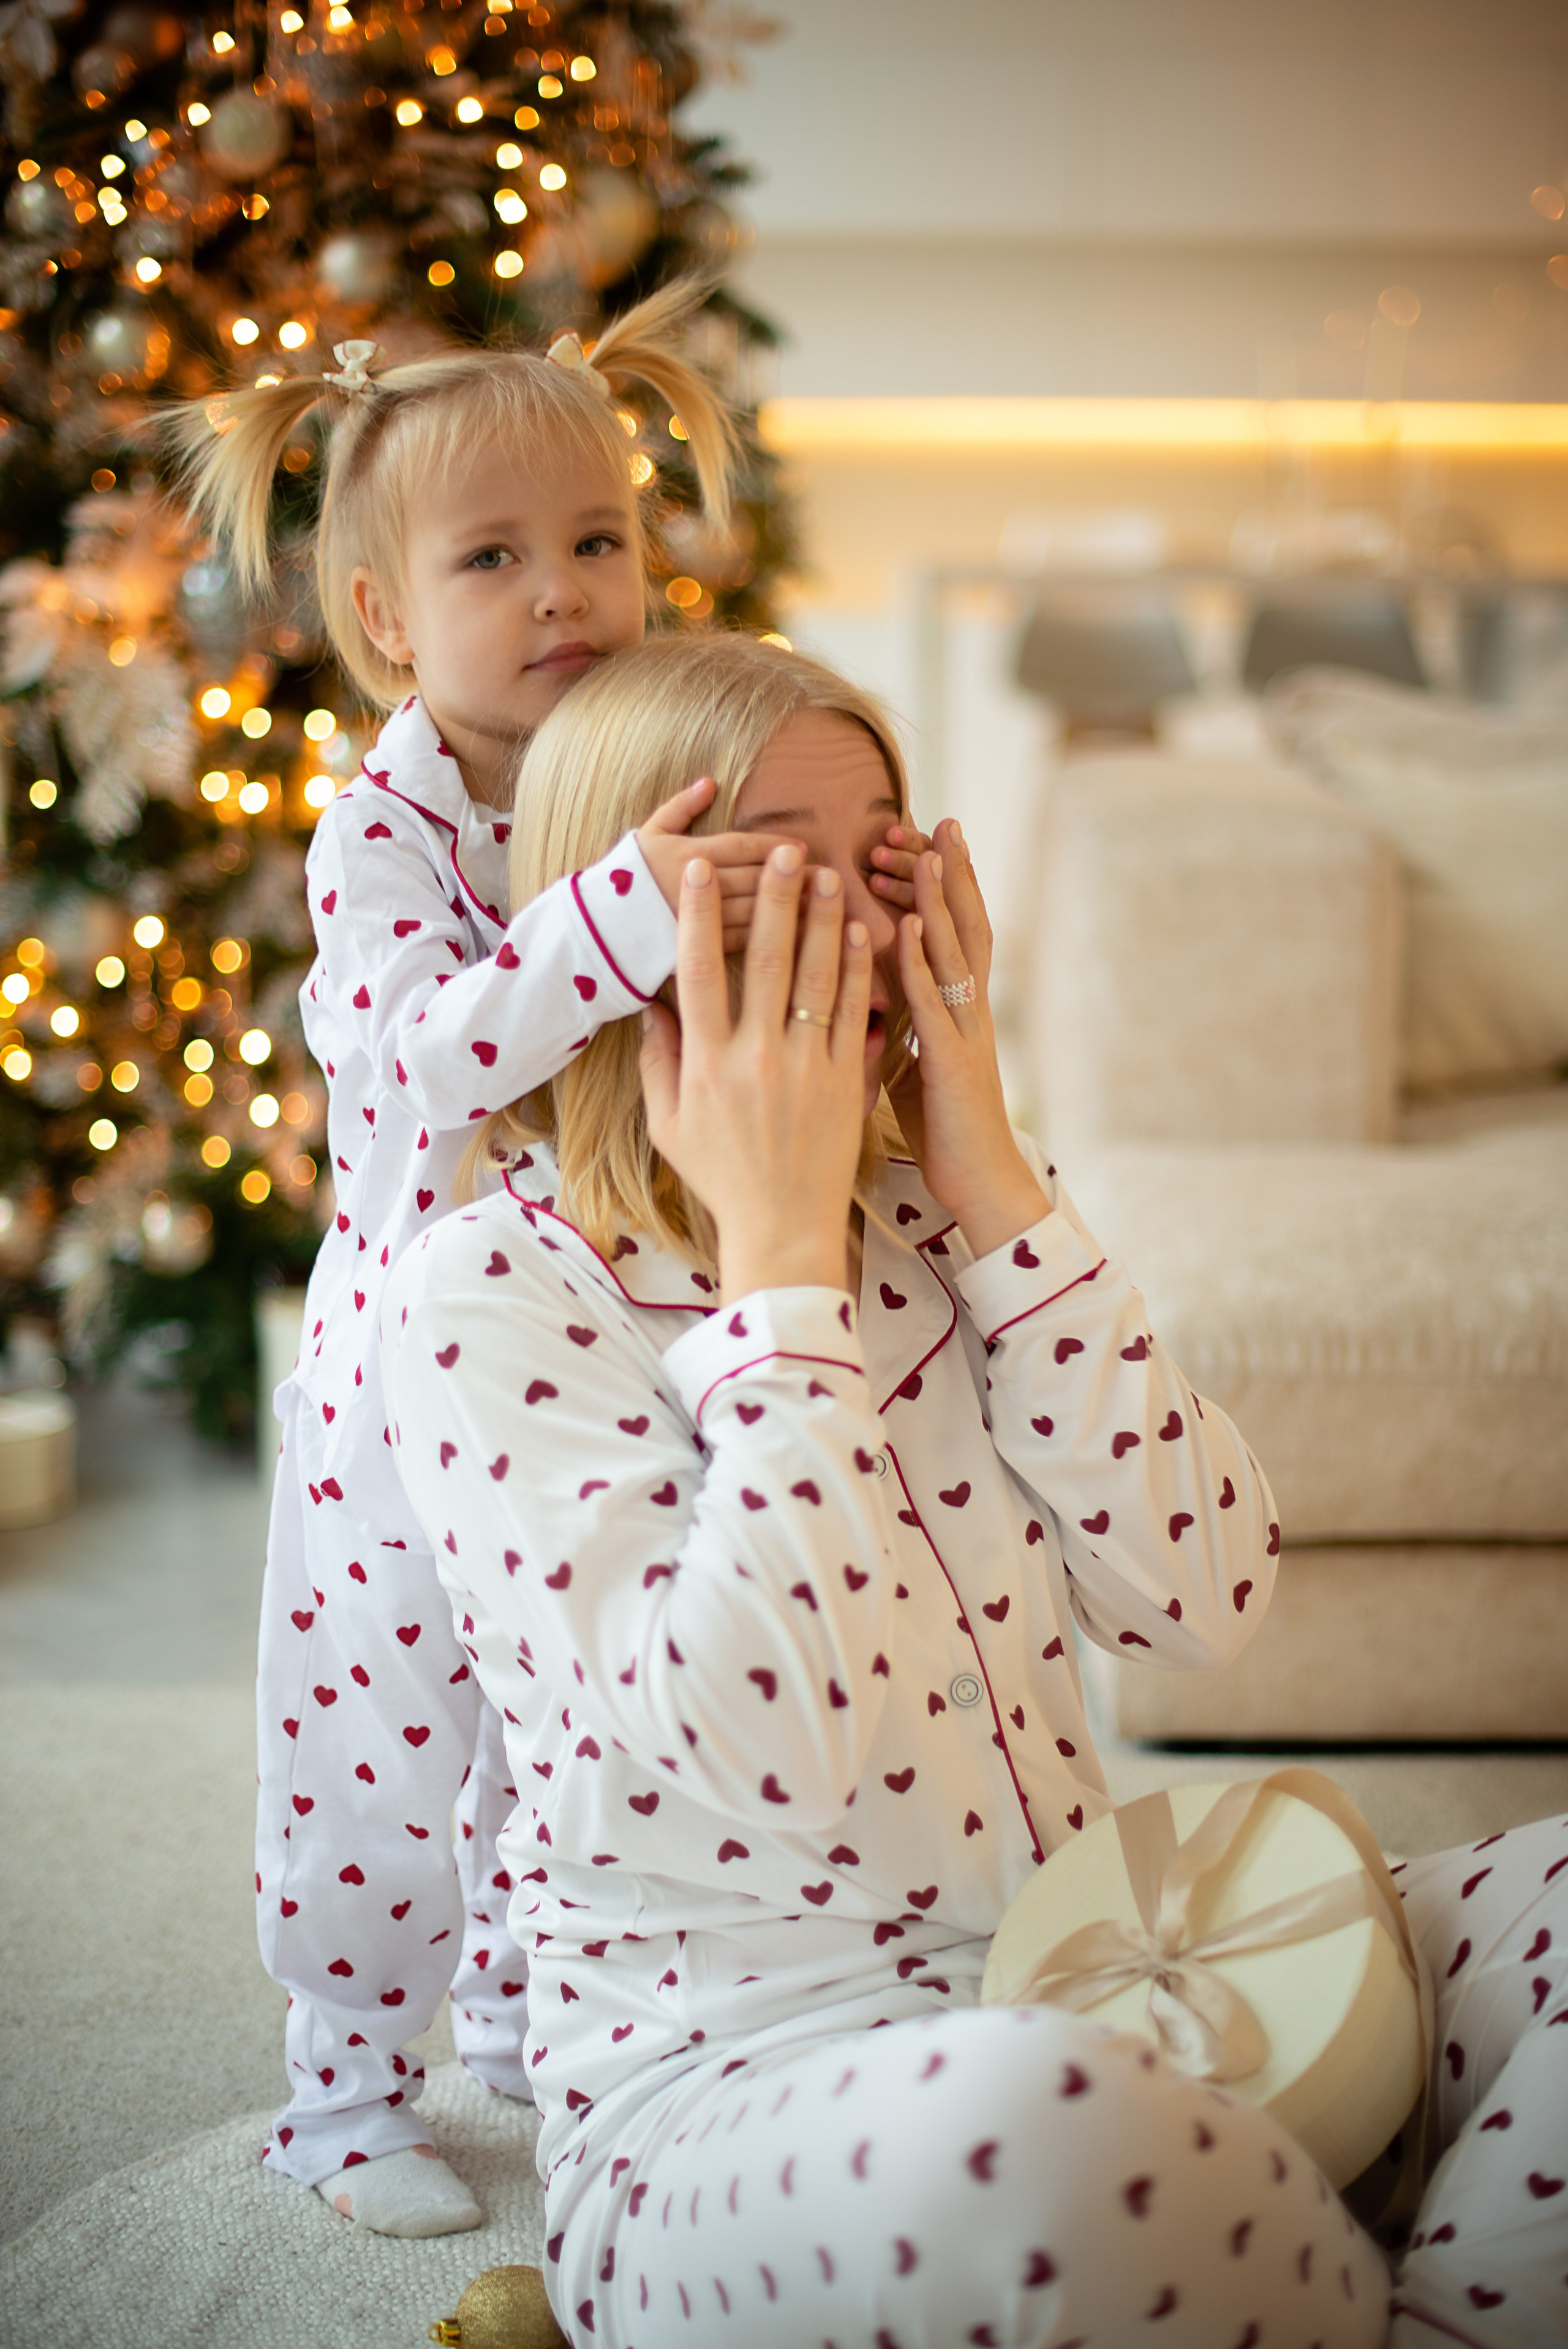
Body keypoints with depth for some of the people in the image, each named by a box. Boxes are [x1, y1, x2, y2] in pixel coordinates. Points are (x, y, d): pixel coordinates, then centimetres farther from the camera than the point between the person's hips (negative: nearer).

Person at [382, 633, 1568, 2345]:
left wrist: (997, 1188, -7)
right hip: (721, 2067, -5)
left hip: (1086, 2007, 6)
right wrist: (779, 1249, -16)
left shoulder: (939, 1217, 8)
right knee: (1032, 2122, -38)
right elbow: (770, 1752, -22)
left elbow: (1204, 1597, -3)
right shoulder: (487, 1292, -8)